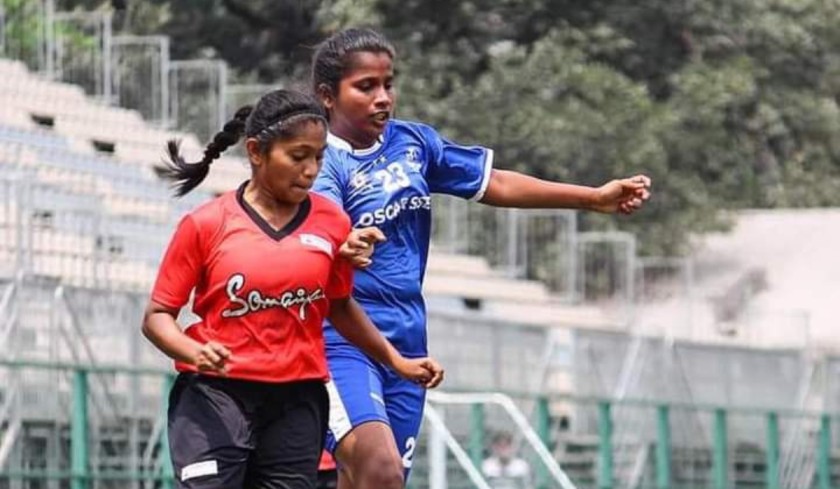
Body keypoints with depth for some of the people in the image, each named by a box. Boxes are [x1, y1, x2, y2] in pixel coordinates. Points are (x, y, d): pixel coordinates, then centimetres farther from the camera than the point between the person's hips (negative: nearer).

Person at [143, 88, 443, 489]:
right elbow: (157, 316, 0)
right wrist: (194, 352, -19)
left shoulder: (332, 223, 5)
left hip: (297, 401, 3)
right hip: (215, 397, -3)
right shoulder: (205, 224, -4)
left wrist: (396, 361, 20)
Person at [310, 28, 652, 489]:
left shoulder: (412, 141, 7)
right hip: (340, 341, -7)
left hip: (405, 343, 7)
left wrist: (596, 197, 17)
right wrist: (345, 252, -55)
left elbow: (494, 184, 16)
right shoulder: (324, 163, -12)